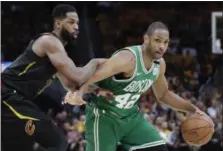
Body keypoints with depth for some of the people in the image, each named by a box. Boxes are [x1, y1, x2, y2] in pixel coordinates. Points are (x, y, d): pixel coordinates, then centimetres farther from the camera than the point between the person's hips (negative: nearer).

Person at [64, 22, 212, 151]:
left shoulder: (160, 64, -3)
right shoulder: (128, 59, -31)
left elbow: (163, 94, 17)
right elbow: (89, 77, -41)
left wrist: (192, 109, 10)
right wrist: (79, 93, -61)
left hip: (131, 115, 8)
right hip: (104, 115, -8)